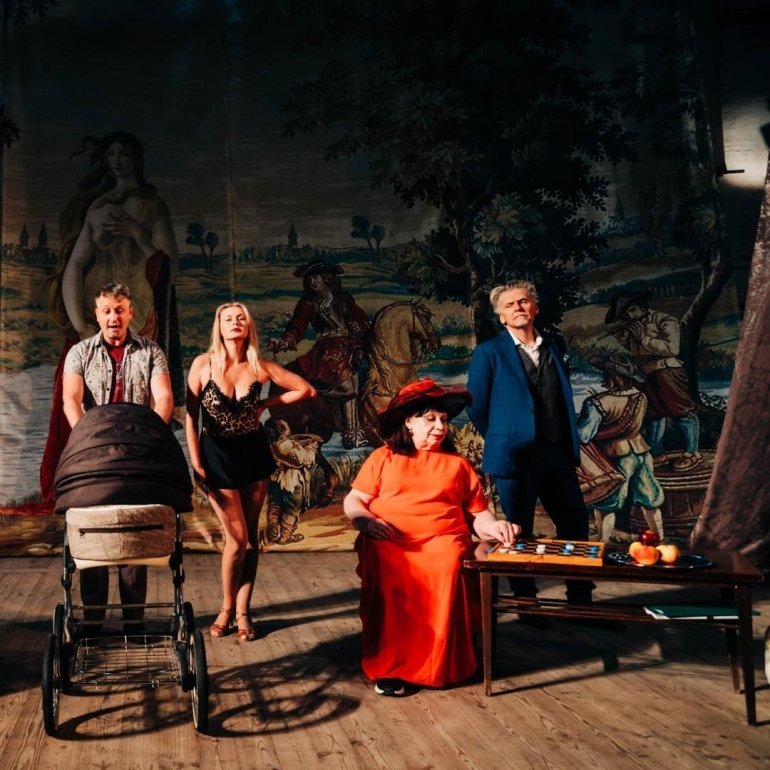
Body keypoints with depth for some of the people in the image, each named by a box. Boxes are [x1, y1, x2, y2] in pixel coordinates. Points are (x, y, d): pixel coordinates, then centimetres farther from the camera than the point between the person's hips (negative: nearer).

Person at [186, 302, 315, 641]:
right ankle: (227, 608, 17)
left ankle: (242, 611, 18)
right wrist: (196, 464, -9)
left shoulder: (260, 367, -4)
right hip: (218, 455, -2)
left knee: (250, 536, 5)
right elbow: (190, 417, -7)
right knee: (237, 537, -4)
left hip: (253, 453, 2)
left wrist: (266, 404, 0)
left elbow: (307, 390, 5)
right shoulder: (203, 364, -9)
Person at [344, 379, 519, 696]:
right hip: (388, 543, 0)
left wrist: (494, 526, -4)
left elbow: (477, 513, 17)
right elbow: (353, 501, 12)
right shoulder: (383, 457, 18)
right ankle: (387, 667, -26)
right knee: (388, 578, -35)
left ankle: (439, 664, -23)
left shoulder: (457, 464, 23)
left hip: (443, 542, 1)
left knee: (447, 570, -35)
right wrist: (364, 519, -10)